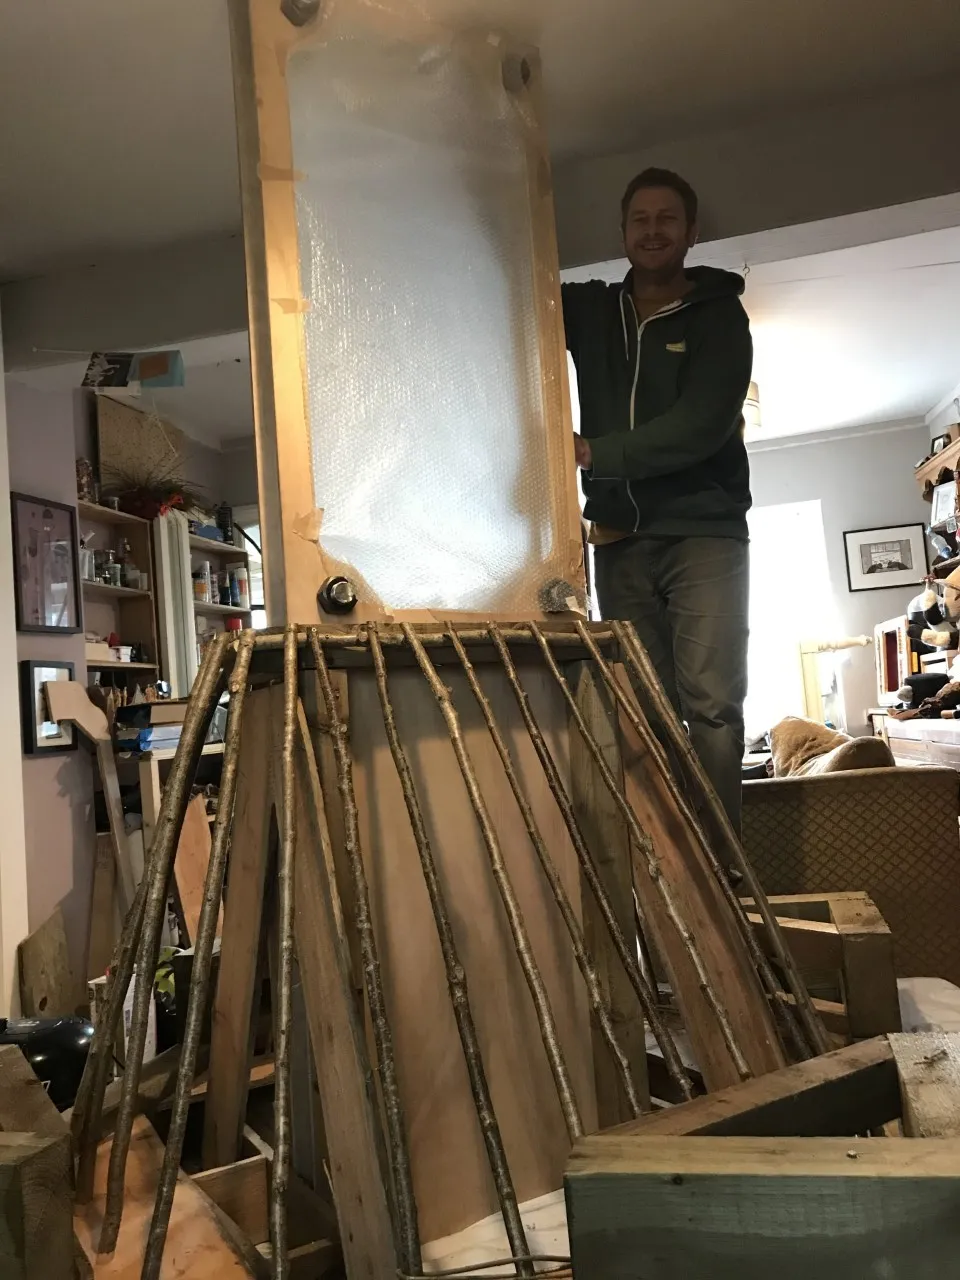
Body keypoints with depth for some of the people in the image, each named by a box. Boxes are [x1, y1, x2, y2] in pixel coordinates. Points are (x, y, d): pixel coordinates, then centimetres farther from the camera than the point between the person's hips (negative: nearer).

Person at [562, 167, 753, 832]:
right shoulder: (591, 309, 16)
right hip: (620, 538, 3)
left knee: (711, 703, -11)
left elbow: (702, 426, -11)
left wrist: (593, 451, -17)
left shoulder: (718, 315, 3)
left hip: (704, 532, -3)